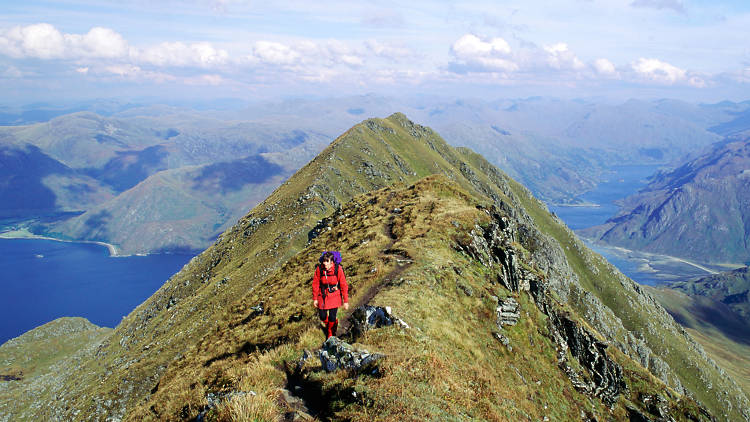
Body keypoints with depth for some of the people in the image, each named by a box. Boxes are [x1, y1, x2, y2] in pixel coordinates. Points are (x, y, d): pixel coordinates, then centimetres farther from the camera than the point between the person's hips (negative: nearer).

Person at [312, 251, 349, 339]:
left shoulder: (338, 269, -20)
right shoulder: (319, 269, -15)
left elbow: (344, 285, -12)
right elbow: (315, 284, -2)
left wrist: (346, 301, -9)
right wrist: (315, 298, 3)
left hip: (334, 295, -2)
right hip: (323, 296, 2)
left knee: (332, 317, 1)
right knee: (322, 316, 7)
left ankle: (330, 336, 29)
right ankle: (326, 325, 46)